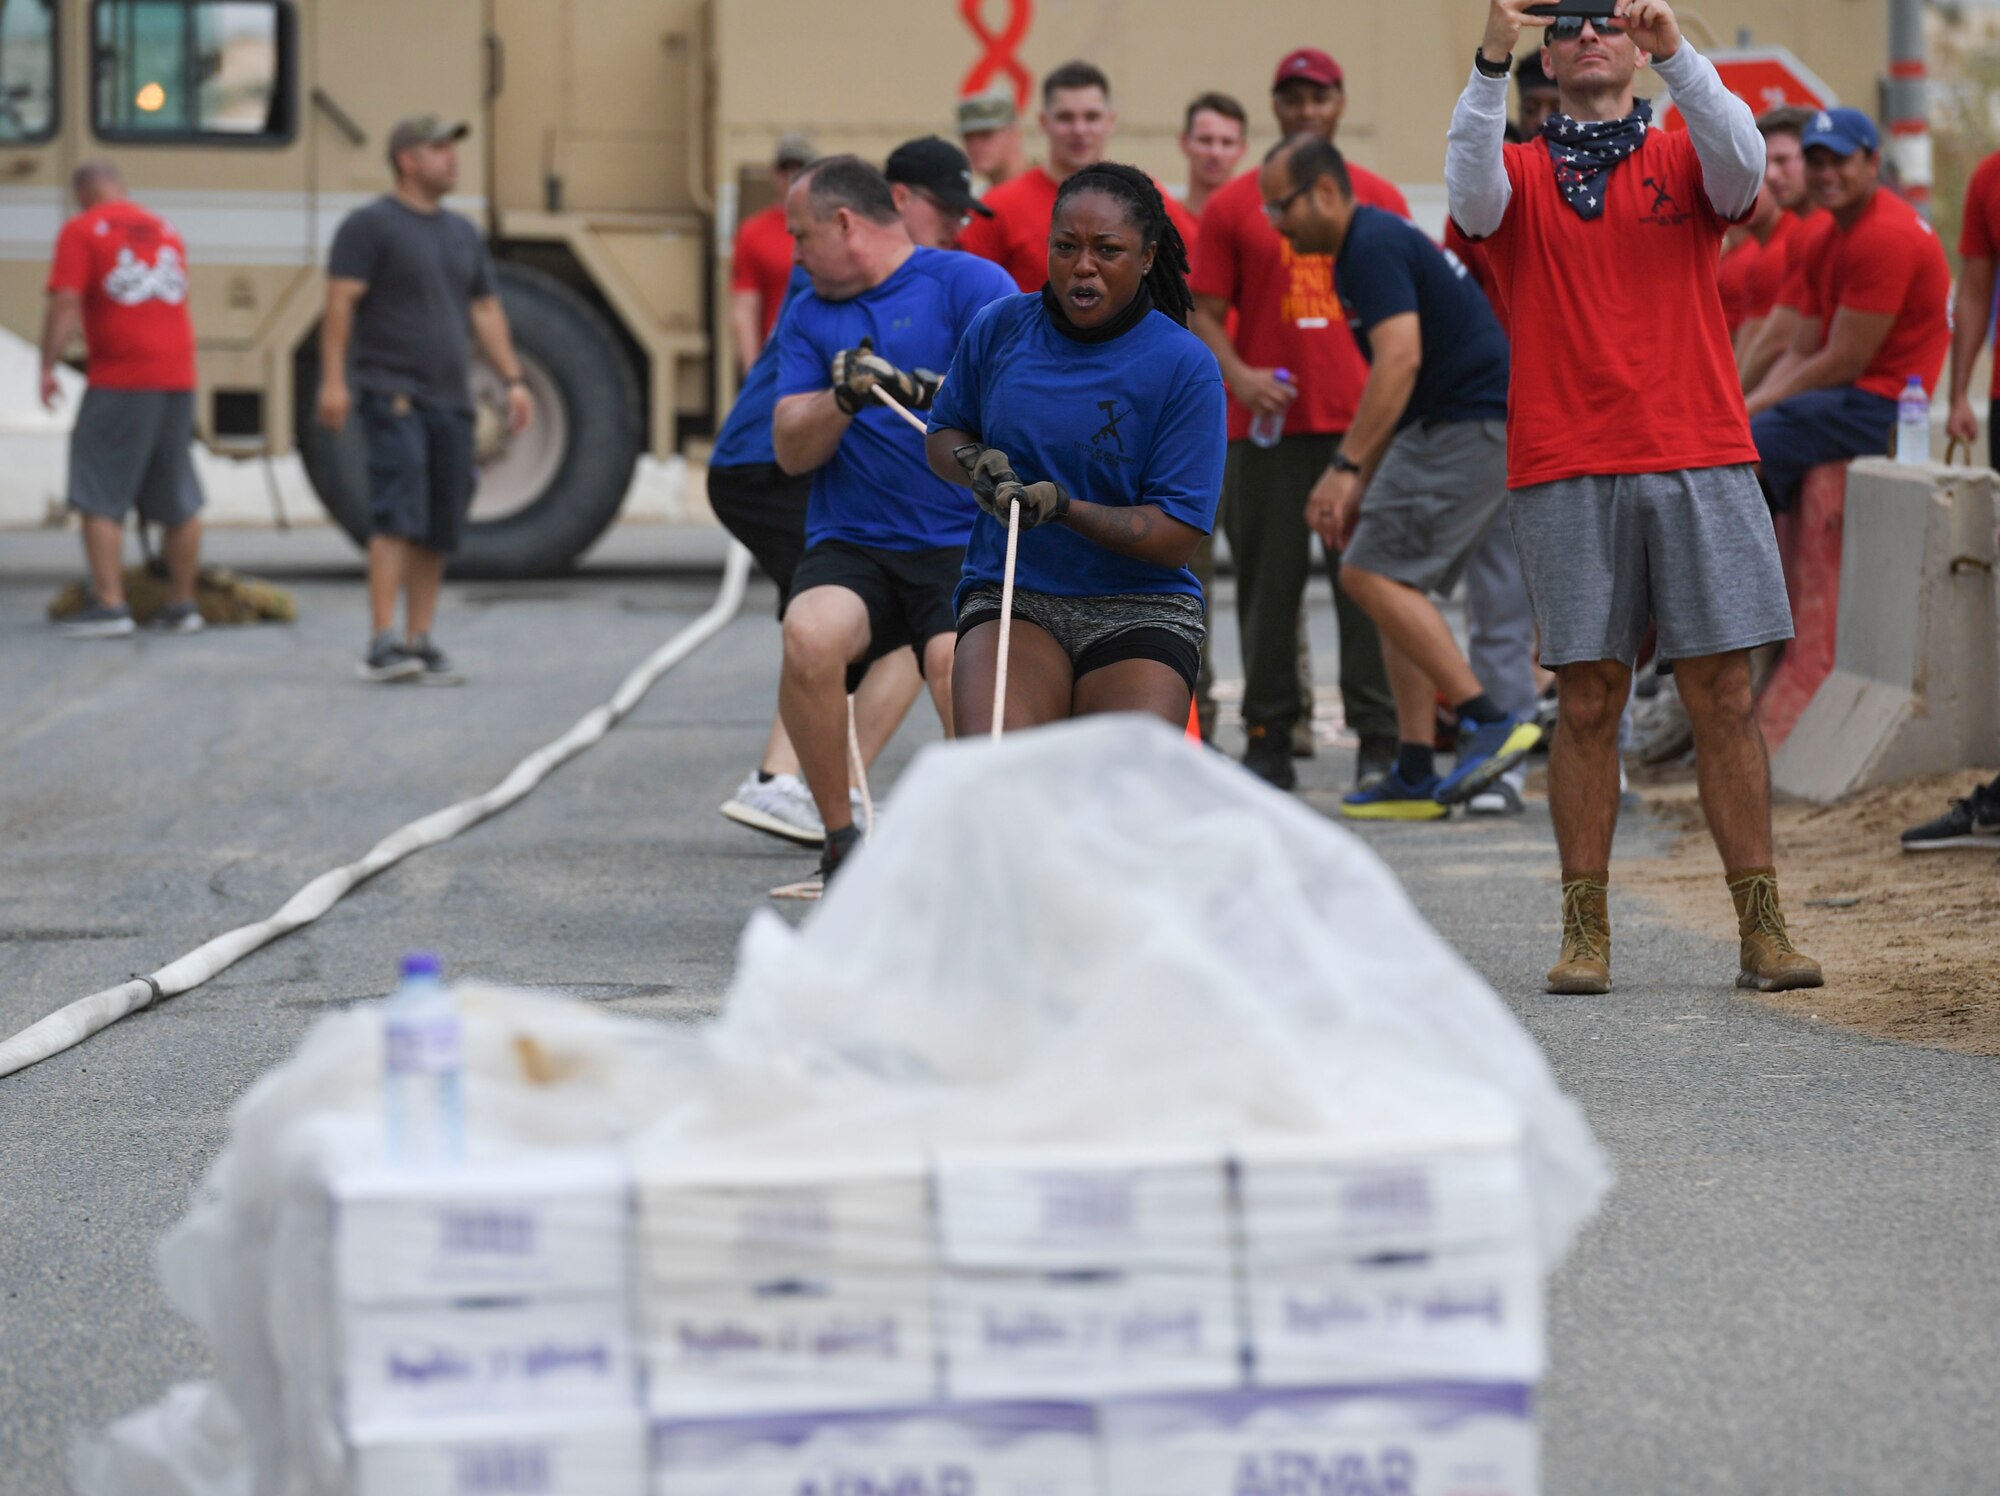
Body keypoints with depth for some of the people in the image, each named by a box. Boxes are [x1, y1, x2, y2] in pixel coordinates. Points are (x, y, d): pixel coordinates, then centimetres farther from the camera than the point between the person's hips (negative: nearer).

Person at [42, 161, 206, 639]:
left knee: (100, 500, -2)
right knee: (179, 502, 13)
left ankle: (109, 605, -8)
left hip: (119, 381, -6)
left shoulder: (82, 231, -3)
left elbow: (66, 302, -12)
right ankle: (182, 605, 17)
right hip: (178, 376, 6)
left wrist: (48, 366, -9)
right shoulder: (165, 230, 15)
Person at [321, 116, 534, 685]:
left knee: (438, 531, 5)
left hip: (450, 400, 7)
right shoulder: (370, 225, -3)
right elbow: (341, 302, -10)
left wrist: (514, 380, 11)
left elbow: (486, 311, 21)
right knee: (397, 517, -17)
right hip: (392, 395, -7)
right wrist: (332, 379, -19)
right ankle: (382, 644, -21)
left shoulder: (461, 233, 18)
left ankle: (420, 644, 11)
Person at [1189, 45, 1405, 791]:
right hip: (1267, 424, 0)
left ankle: (1380, 742, 1)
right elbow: (1206, 315, 6)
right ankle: (1267, 741, 9)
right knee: (1268, 584, 2)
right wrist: (1237, 374, -13)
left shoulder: (1378, 199, 10)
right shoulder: (1232, 206, 6)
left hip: (1362, 421, 0)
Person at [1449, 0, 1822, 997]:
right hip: (1565, 472, -1)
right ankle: (1584, 931, 3)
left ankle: (1761, 926, 3)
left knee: (1724, 697, 0)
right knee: (1587, 701, -1)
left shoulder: (1684, 159, 12)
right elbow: (1472, 190, -12)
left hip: (1700, 462, 1)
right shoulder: (1523, 174, 10)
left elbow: (1741, 164, -9)